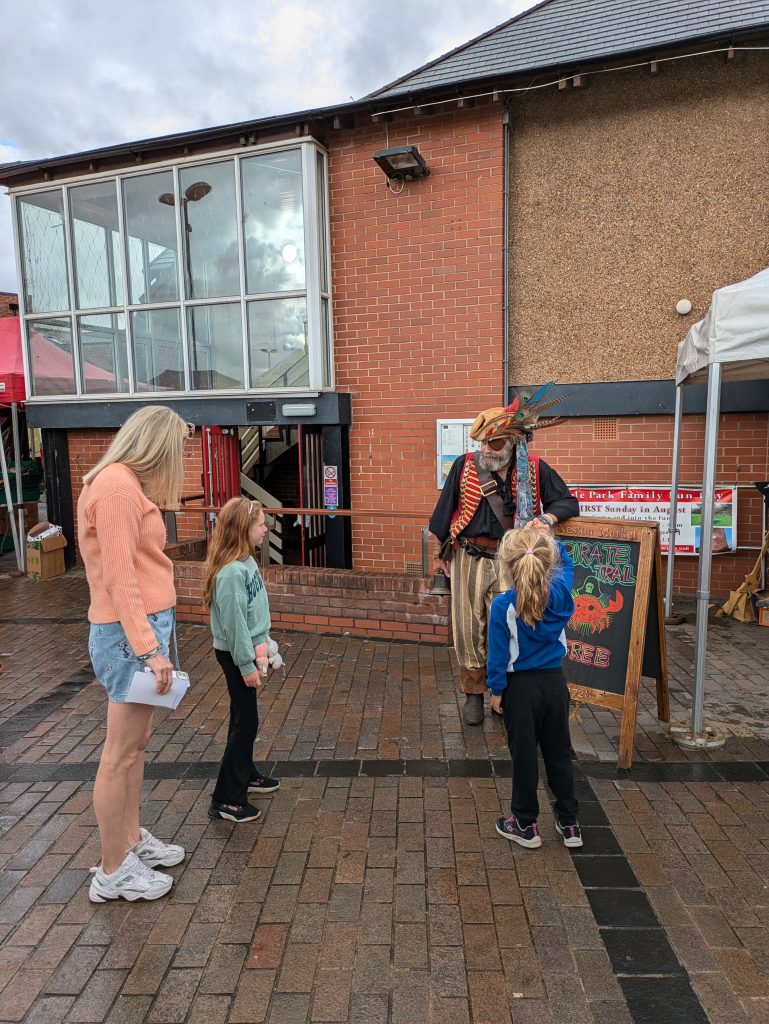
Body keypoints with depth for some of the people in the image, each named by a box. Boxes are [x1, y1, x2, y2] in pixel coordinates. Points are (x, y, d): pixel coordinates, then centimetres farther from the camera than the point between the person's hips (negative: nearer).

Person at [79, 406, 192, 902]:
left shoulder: (128, 482, 13)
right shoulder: (116, 483, -18)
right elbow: (119, 576, -22)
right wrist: (149, 646, -22)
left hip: (146, 624, 10)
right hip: (132, 632, -10)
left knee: (137, 742, 20)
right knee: (121, 754, 3)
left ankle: (132, 839, 36)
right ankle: (113, 872, 20)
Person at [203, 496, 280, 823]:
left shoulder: (246, 560, 3)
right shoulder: (231, 572, -26)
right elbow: (234, 623, -23)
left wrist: (260, 645, 7)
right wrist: (247, 665, -17)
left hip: (247, 647, 9)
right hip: (234, 654, -9)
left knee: (243, 717, 21)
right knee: (246, 721, 0)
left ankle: (245, 775, 38)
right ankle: (226, 799, 13)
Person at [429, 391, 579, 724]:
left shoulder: (535, 470, -3)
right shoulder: (464, 465, -3)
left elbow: (567, 502, 4)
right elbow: (446, 509, 7)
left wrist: (546, 518, -18)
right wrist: (440, 552, 13)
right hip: (469, 559, 1)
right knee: (469, 628, 6)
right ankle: (473, 694, 23)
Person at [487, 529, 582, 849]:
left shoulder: (503, 605, -19)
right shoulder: (560, 594, -9)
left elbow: (499, 653, -14)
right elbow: (565, 564, 14)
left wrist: (496, 690, -4)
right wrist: (548, 539, 17)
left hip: (521, 686, -4)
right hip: (555, 682, 4)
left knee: (524, 756, 10)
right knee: (559, 753, 18)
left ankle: (525, 824, 24)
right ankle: (569, 823, 29)